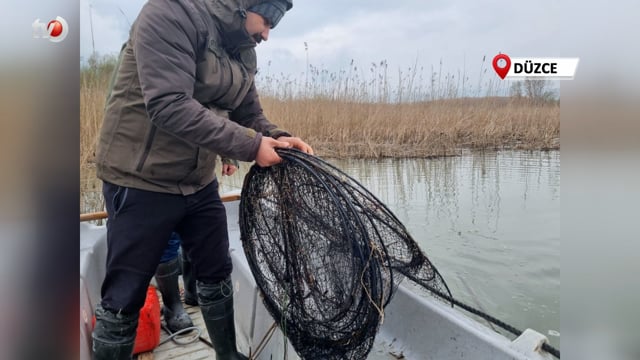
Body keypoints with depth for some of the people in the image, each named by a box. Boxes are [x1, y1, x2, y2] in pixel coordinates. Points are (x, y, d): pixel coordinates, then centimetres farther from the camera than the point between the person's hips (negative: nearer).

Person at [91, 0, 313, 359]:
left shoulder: (242, 50, 6)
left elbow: (251, 113, 11)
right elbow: (170, 105, -30)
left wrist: (278, 137, -11)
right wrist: (250, 147, -28)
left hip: (200, 181, 8)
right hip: (143, 181, -7)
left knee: (217, 273, 18)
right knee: (125, 296, 4)